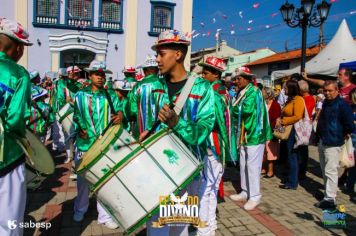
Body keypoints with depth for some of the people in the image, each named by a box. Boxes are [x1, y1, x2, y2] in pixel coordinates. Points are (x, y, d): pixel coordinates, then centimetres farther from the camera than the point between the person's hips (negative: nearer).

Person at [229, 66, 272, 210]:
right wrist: (234, 110, -8)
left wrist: (231, 108, -9)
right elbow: (238, 111, 12)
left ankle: (255, 196, 9)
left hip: (254, 134, -9)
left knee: (253, 166, -3)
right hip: (244, 134, 9)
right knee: (243, 165, 15)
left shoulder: (254, 92, -12)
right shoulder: (242, 92, 15)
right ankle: (245, 192, 28)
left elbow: (245, 110, -23)